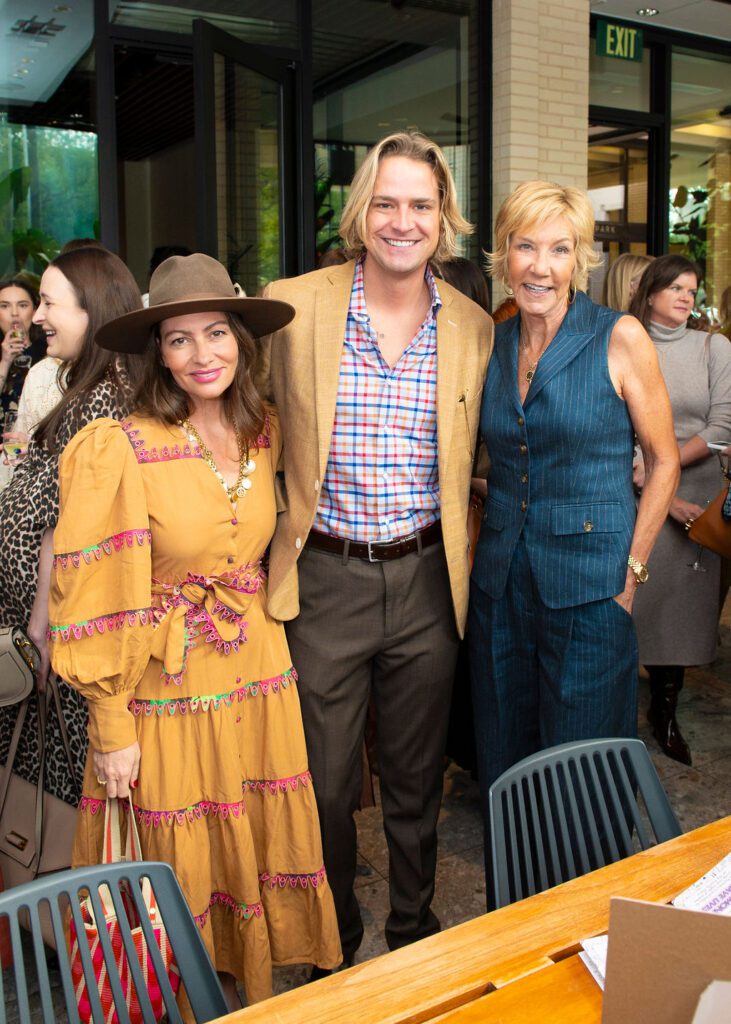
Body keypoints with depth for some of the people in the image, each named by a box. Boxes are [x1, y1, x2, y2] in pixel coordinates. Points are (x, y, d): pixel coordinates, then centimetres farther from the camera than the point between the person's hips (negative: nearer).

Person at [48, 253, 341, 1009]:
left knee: (255, 852, 17)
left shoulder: (263, 432, 1)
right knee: (181, 868, 13)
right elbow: (94, 604, -14)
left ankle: (244, 977, 42)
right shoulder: (120, 451, -17)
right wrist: (113, 728, -12)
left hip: (259, 680, 5)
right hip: (166, 692, -4)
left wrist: (258, 618, 11)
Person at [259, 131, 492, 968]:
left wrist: (458, 558, 11)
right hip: (325, 580, -2)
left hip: (426, 580, 2)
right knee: (325, 783, 10)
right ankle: (333, 944, 34)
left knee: (416, 780, 17)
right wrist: (278, 528, 3)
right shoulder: (292, 306, -5)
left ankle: (413, 926, 41)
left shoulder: (472, 327, 3)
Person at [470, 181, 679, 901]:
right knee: (503, 769, 15)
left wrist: (631, 570, -7)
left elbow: (663, 460, -2)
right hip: (502, 580, 5)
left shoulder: (619, 339, -7)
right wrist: (489, 545, 8)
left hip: (588, 585, -5)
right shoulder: (492, 343, 6)